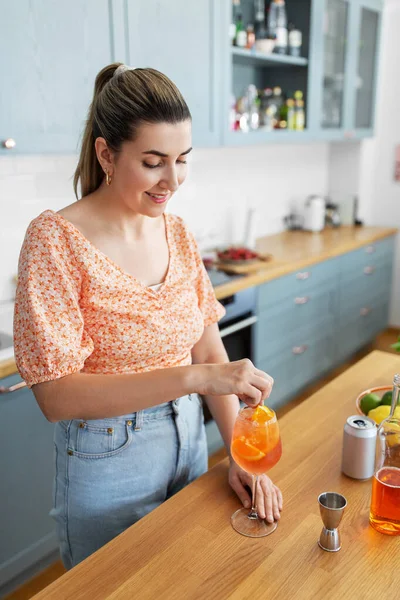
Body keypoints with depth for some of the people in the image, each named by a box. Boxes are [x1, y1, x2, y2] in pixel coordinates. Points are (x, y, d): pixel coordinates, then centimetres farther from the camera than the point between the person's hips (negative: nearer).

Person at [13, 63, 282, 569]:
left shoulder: (177, 233, -2)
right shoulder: (56, 239, -19)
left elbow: (208, 348, 1)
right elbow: (55, 394, -24)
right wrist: (193, 377, -32)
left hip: (189, 441, 6)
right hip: (107, 464, -5)